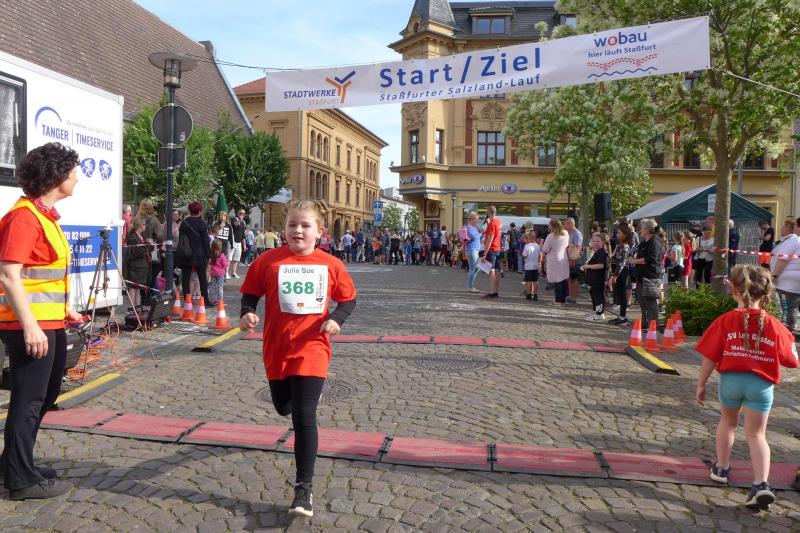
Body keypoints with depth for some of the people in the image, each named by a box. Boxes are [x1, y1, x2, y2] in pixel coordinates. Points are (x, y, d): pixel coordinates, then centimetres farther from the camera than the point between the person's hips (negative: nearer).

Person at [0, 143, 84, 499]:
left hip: (50, 323, 10)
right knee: (29, 400, 0)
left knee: (46, 394, 20)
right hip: (30, 326, -10)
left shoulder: (45, 214, 14)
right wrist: (30, 326, -26)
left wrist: (64, 309, 23)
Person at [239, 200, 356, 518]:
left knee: (304, 417, -8)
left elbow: (348, 299, 7)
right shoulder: (268, 261, -5)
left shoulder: (330, 265, -4)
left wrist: (336, 319, -11)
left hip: (312, 350, -2)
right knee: (283, 407, 22)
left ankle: (303, 488, 2)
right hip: (276, 349, 2)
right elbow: (250, 293, 5)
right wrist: (247, 314, -14)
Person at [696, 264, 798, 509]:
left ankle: (721, 468, 35)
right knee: (756, 434, 7)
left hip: (731, 379, 0)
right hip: (761, 385, 0)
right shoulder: (774, 325, -4)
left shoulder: (725, 321, -9)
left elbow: (710, 357, -8)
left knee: (728, 422, 23)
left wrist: (701, 384, 3)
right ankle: (760, 484, -7)